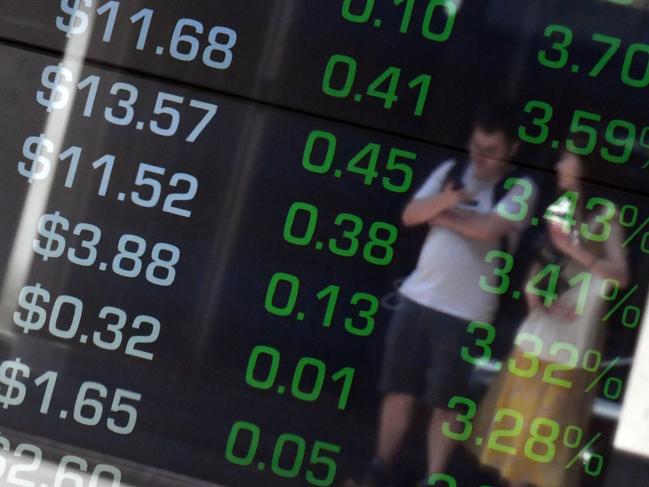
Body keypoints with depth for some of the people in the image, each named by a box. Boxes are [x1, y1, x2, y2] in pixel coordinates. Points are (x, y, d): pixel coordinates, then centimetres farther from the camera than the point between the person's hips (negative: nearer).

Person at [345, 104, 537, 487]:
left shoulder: (520, 189, -5)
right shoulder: (450, 171, 8)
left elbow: (489, 229, -22)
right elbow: (410, 215, 0)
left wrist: (441, 215, -8)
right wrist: (442, 201, -20)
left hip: (466, 311, -4)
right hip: (417, 296, 4)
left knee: (444, 401, 3)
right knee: (399, 388, 9)